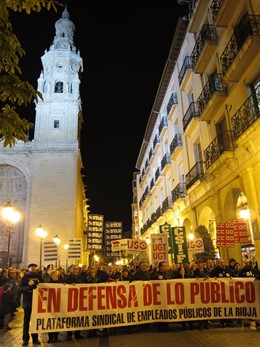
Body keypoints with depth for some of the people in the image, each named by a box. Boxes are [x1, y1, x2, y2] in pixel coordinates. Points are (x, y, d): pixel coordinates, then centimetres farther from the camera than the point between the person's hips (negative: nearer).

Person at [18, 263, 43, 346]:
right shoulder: (25, 277, -1)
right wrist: (29, 287, -23)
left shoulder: (39, 276, 6)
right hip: (28, 302, -2)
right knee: (26, 320, 7)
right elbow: (20, 288, -9)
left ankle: (35, 338, 21)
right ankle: (25, 339, 19)